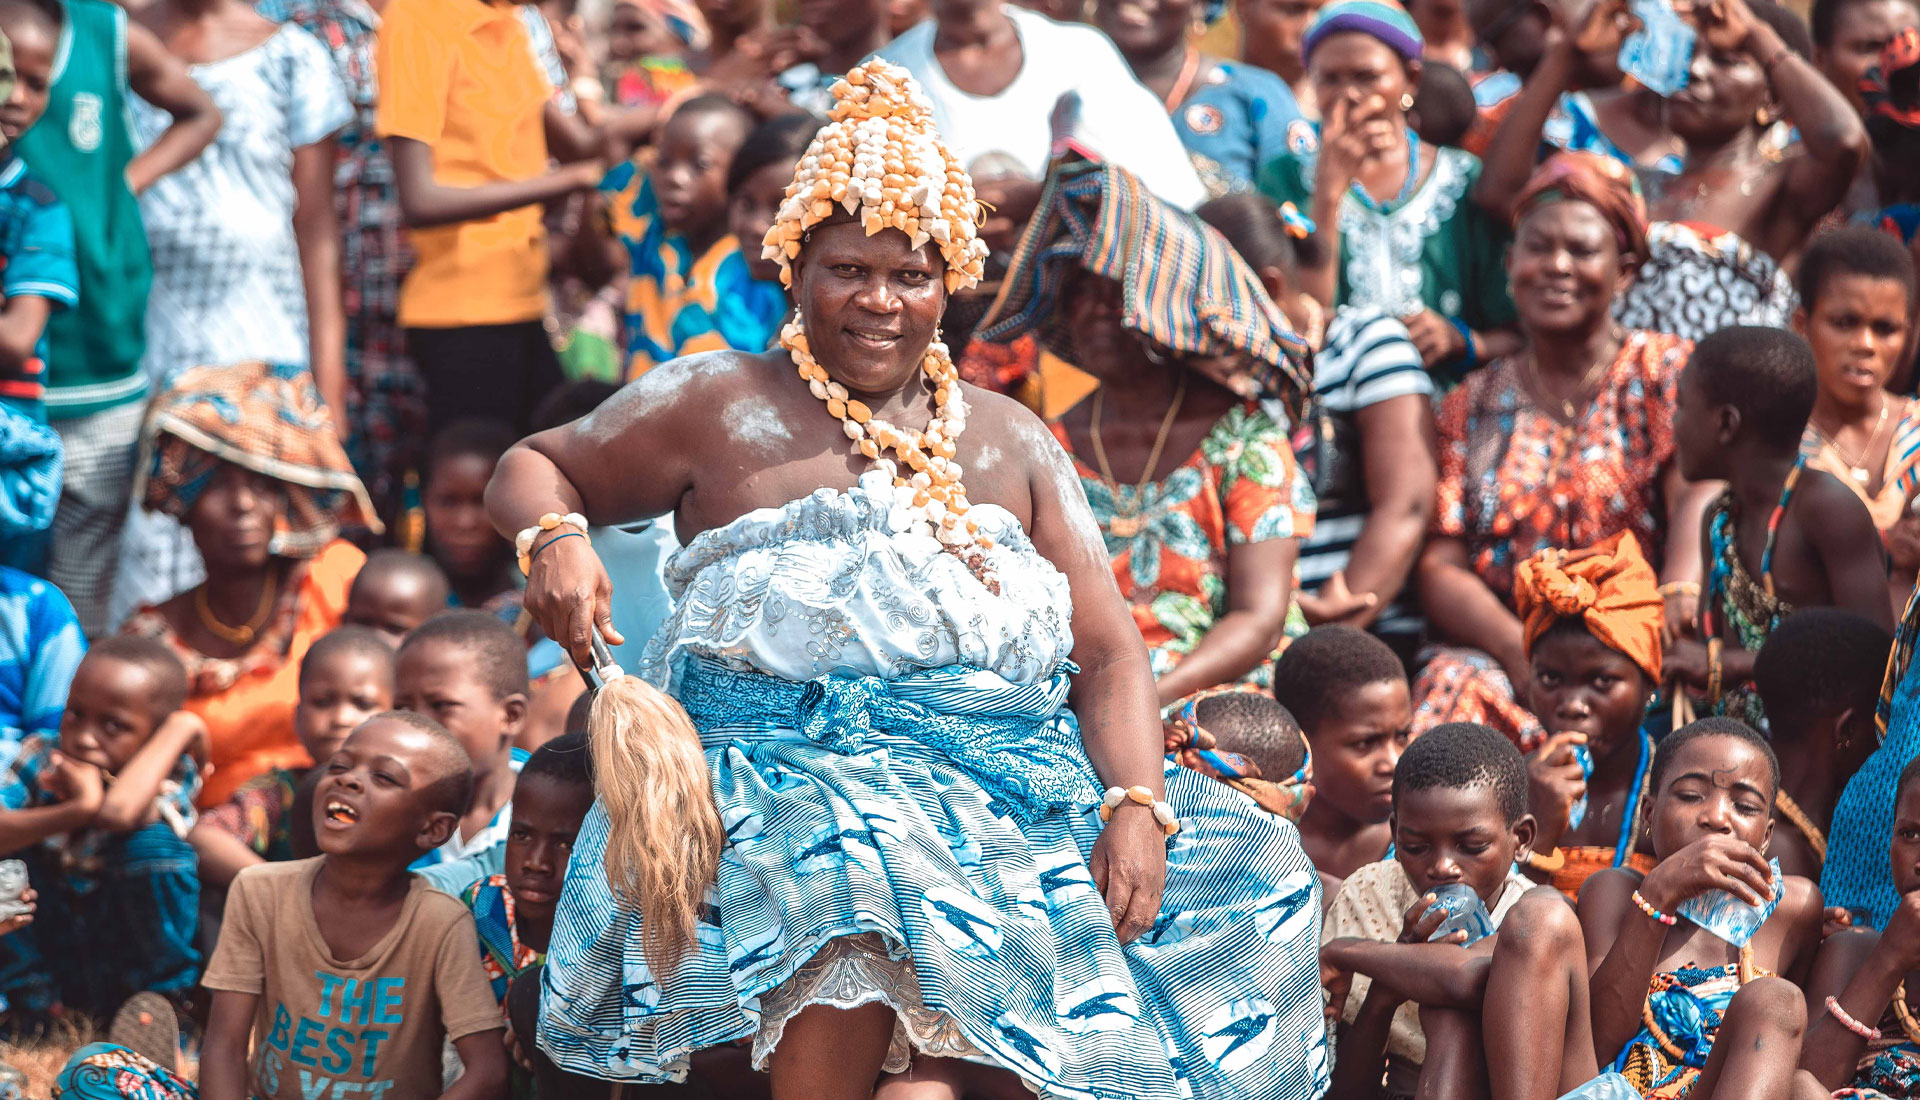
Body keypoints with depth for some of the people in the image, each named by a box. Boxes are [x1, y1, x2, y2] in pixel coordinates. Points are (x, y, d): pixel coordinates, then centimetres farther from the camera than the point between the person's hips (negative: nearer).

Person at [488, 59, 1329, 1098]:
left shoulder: (1009, 440, 19)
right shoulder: (714, 406, 11)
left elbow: (1111, 651, 12)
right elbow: (533, 468, 19)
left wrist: (1138, 808, -7)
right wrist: (554, 538, -7)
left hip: (1002, 770, 4)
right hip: (790, 765, -4)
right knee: (855, 912, -39)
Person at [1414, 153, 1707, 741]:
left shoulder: (1666, 372, 10)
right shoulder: (1471, 407, 17)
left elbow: (1699, 493, -9)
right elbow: (1440, 567, 7)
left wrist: (1678, 605, -32)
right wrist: (1521, 647, -16)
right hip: (1495, 652, 2)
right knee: (1452, 686, -32)